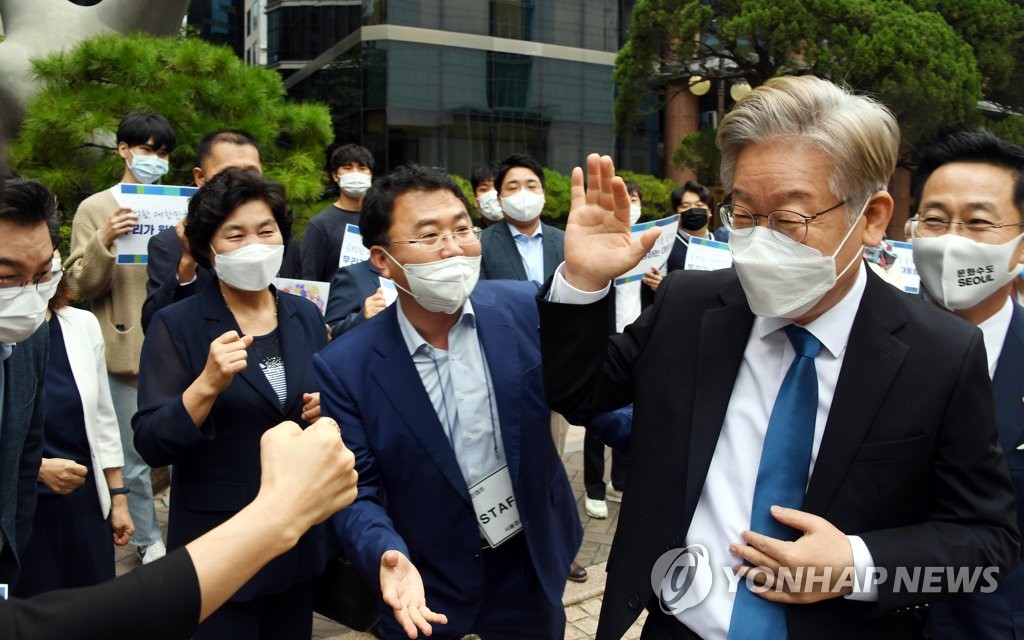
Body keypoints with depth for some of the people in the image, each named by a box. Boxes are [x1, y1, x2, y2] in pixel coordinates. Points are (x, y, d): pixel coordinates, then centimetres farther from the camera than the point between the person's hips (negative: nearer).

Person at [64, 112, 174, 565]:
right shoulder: (96, 209, 3)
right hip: (126, 349, -2)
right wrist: (103, 242, -19)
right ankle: (147, 541, 21)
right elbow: (81, 285, -1)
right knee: (133, 456, 6)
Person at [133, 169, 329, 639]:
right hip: (218, 546, -4)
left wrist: (324, 413, -9)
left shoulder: (306, 316, 2)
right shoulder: (176, 325, -10)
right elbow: (151, 445, -15)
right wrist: (207, 385, -29)